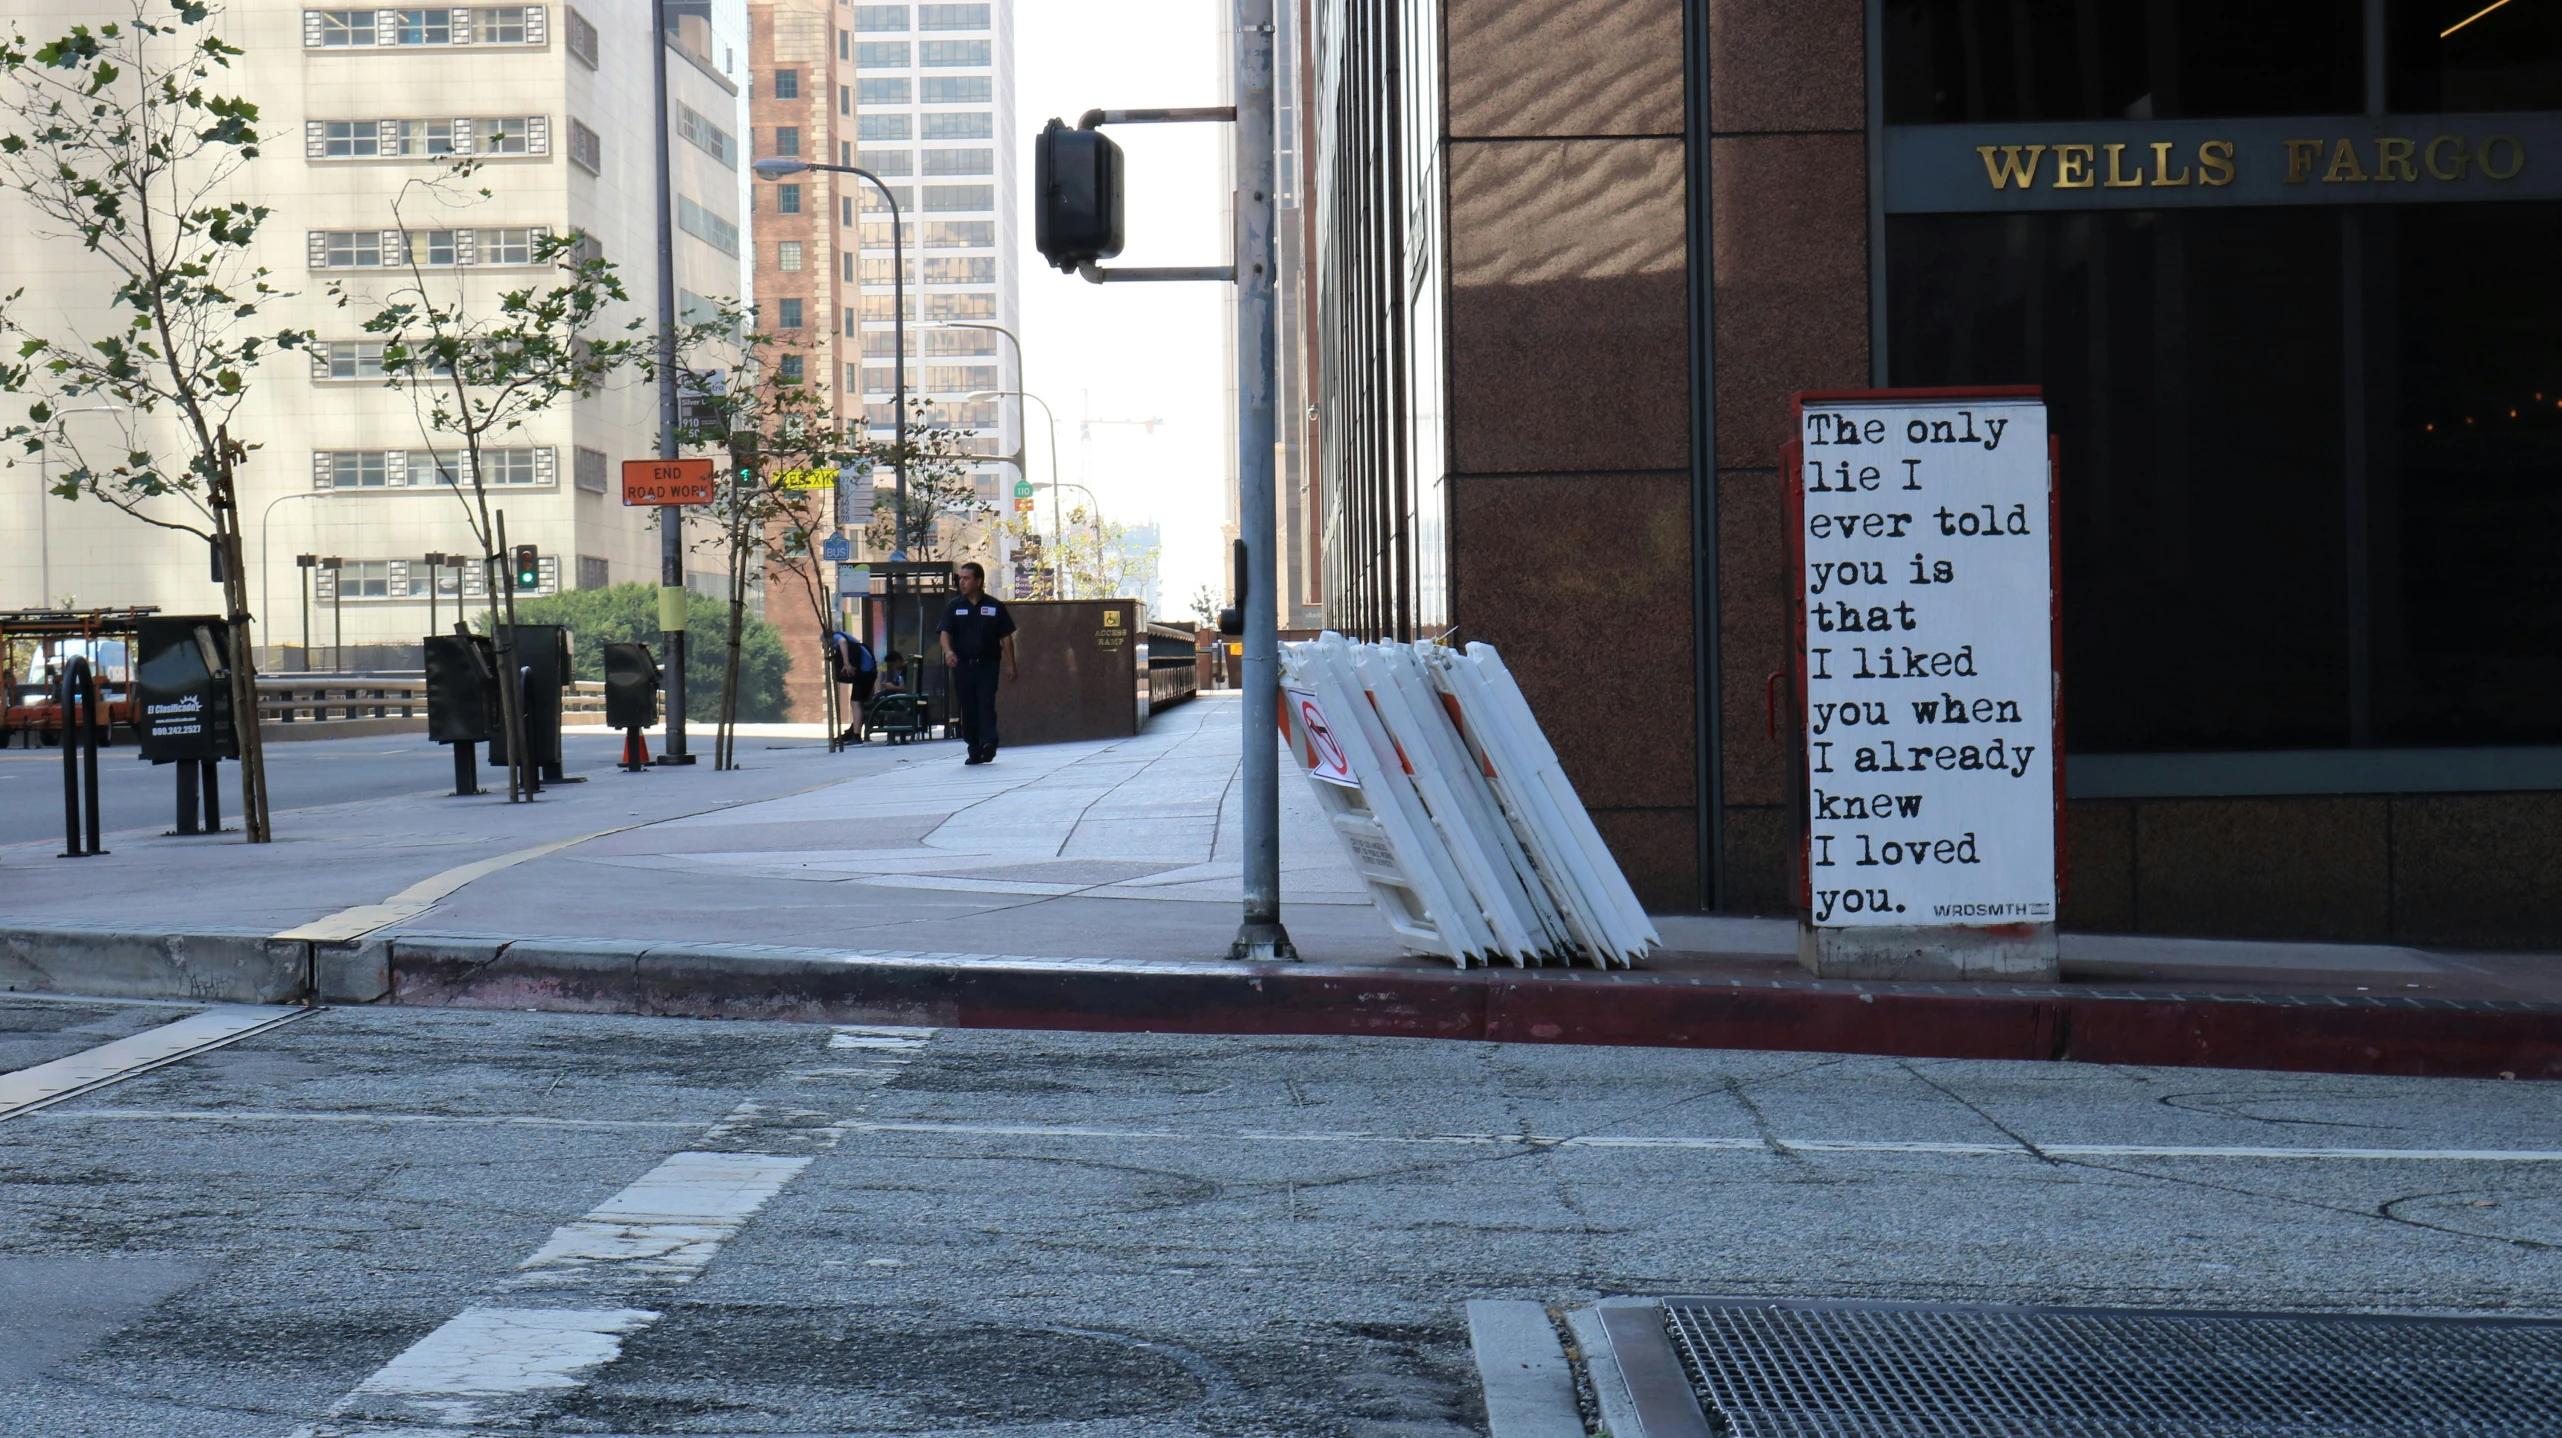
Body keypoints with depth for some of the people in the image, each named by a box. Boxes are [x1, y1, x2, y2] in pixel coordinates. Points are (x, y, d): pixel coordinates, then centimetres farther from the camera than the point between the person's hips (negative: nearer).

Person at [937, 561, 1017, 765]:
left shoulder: (995, 606, 5)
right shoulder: (954, 606, 9)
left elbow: (1006, 637, 7)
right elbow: (945, 633, 1)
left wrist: (1010, 664, 3)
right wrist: (948, 651, -20)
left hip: (987, 665, -2)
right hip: (962, 665, 2)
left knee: (986, 704, -14)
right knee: (967, 708, 3)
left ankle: (988, 742, -22)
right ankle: (974, 750, 10)